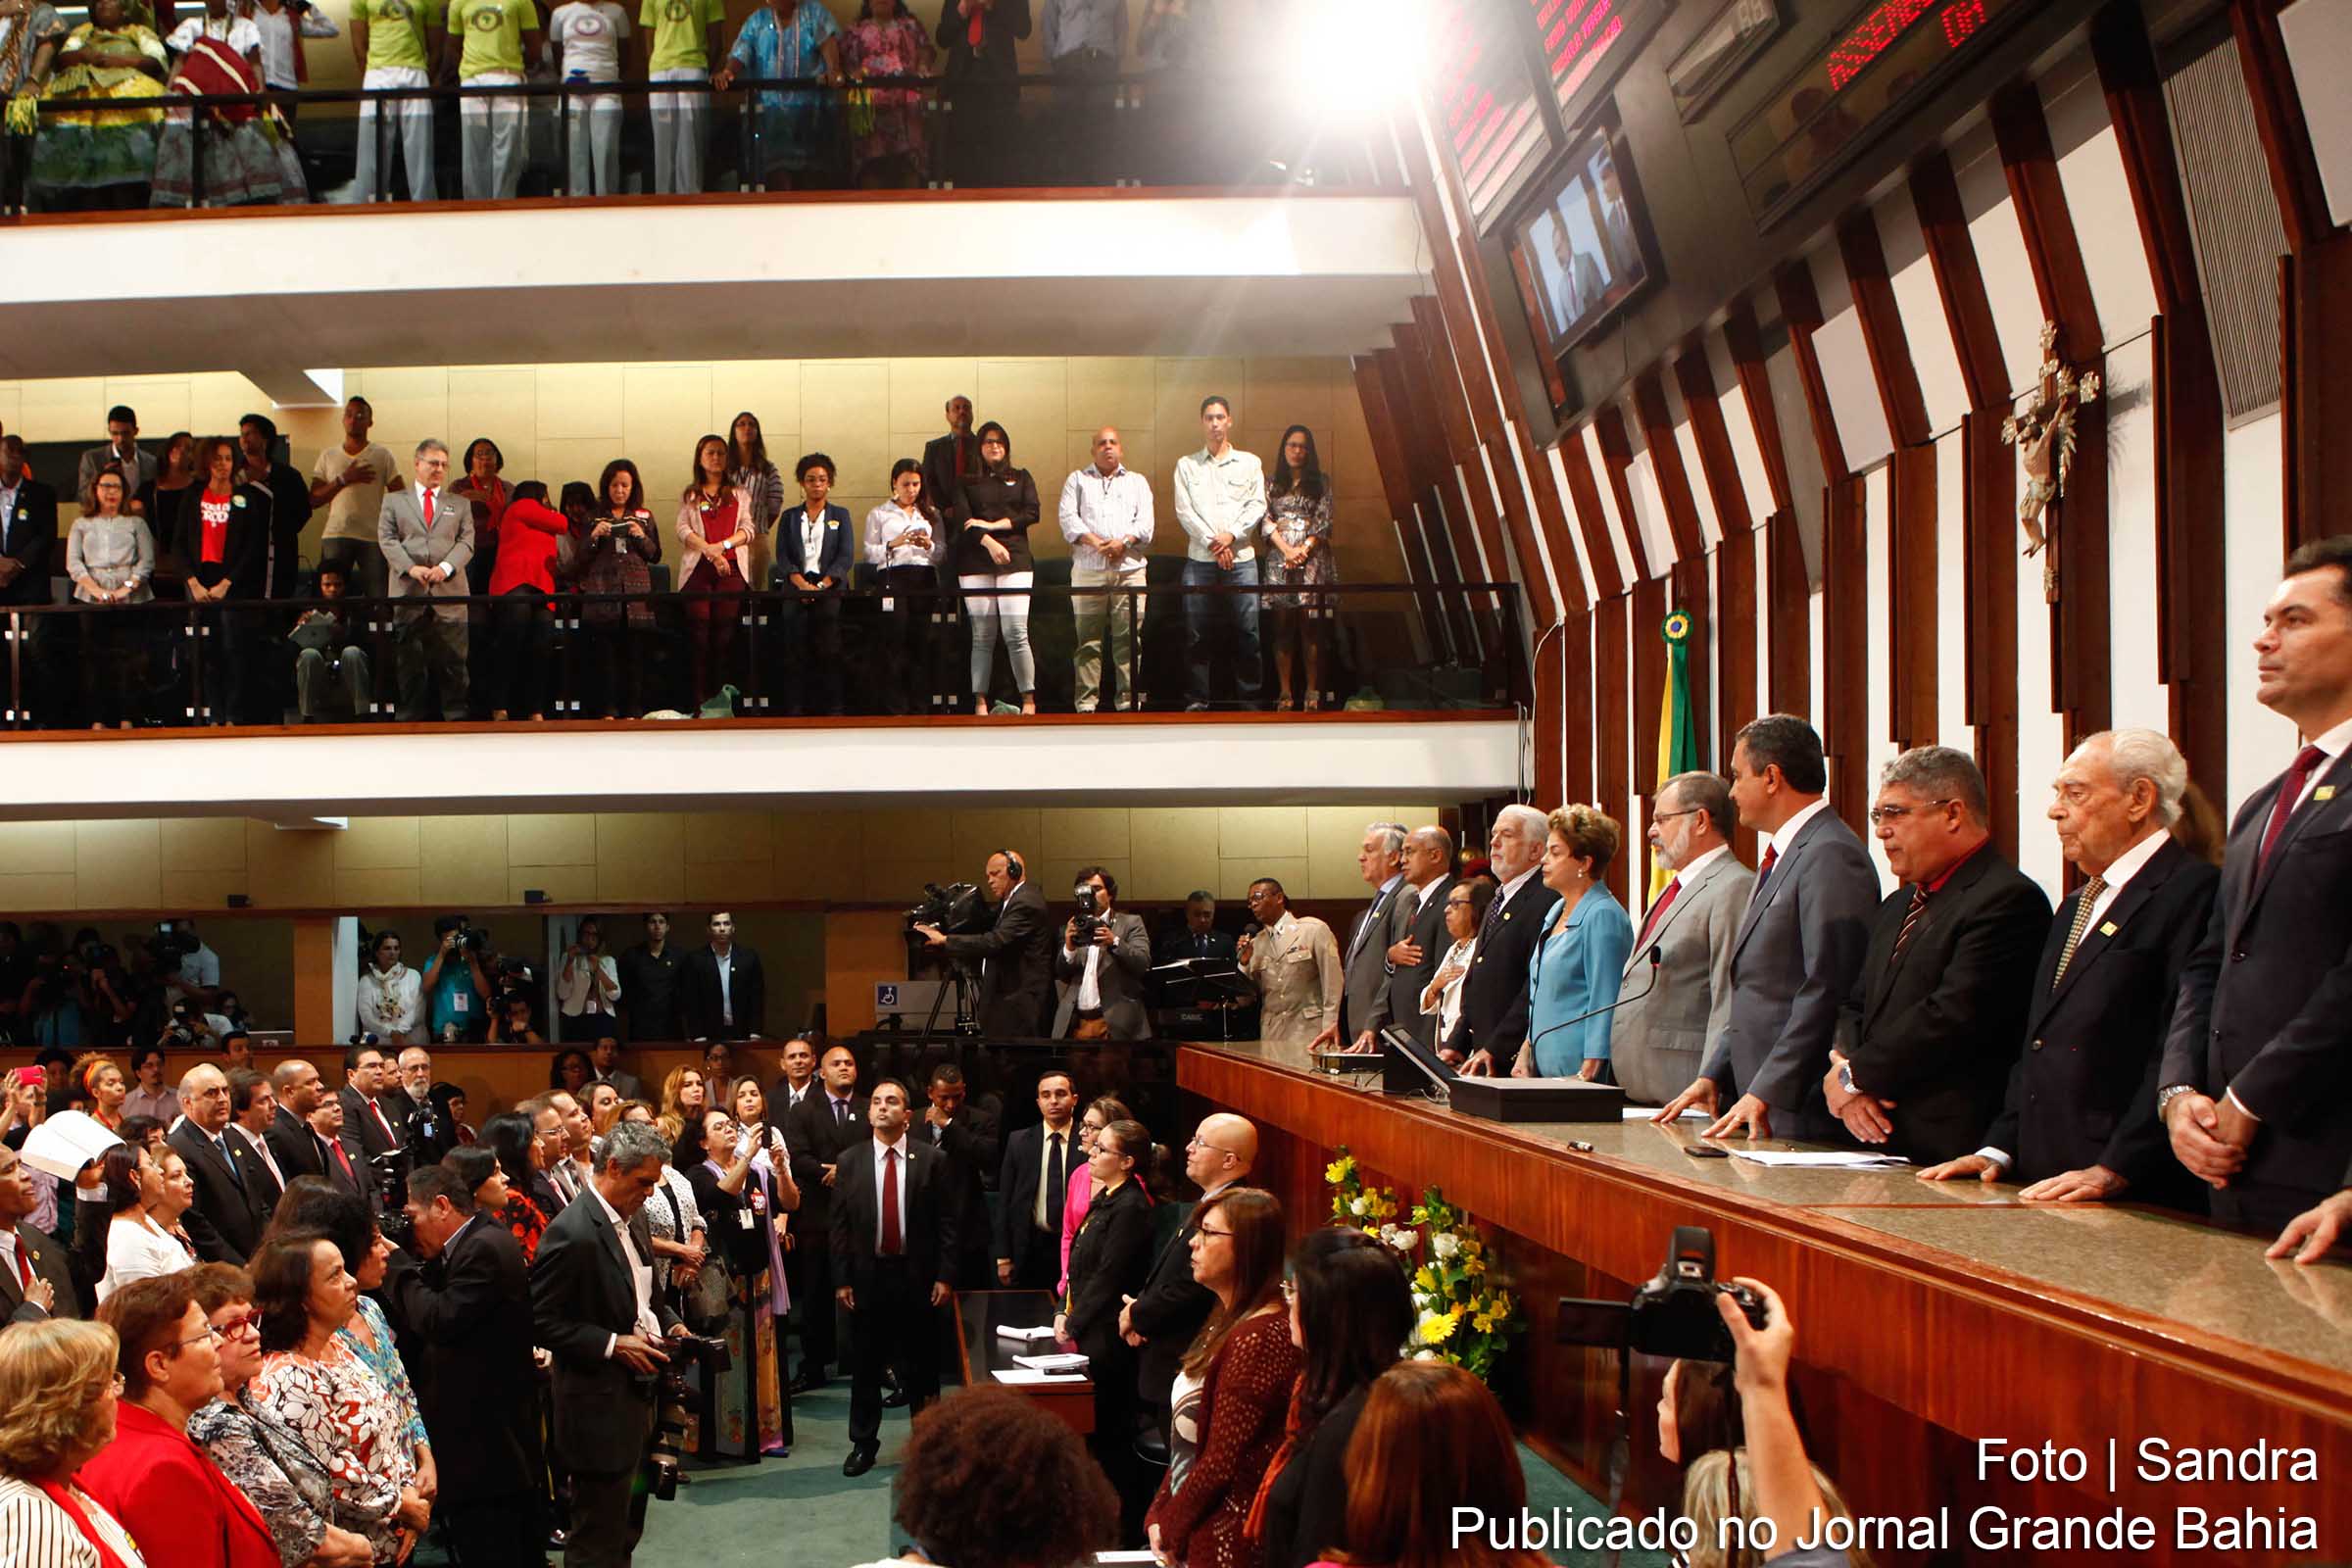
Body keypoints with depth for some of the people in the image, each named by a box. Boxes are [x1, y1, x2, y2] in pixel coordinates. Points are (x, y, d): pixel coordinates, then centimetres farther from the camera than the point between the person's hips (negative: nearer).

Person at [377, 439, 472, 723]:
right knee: (410, 664, 1)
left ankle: (456, 718, 1)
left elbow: (466, 542, 7)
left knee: (453, 663, -2)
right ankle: (410, 719, 6)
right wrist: (411, 568, -12)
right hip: (407, 594, 0)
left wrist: (446, 567, -12)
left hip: (449, 593, 1)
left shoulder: (460, 504, 18)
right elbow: (387, 539, 4)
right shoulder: (394, 501, 15)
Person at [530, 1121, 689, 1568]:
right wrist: (613, 1345, -22)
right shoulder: (572, 1233, -20)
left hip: (637, 1396, 9)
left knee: (625, 1530, 19)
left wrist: (669, 1324, 5)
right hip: (601, 1405, -9)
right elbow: (543, 1321, -19)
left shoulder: (633, 1217, 8)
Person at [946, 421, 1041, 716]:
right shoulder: (966, 483, 13)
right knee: (982, 636, -1)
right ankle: (980, 702, 1)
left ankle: (1029, 700, -8)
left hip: (1015, 559, 0)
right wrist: (988, 542, -17)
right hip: (975, 562, 0)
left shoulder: (1021, 478, 17)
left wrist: (993, 525, -6)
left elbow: (1032, 513, 3)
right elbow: (961, 520, -1)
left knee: (1016, 633, -11)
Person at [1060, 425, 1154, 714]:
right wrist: (1093, 541, -13)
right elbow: (1068, 518, 2)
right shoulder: (1077, 479, 17)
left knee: (1128, 637, -3)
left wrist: (1123, 541, -11)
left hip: (1130, 569, 1)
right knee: (1088, 638, -4)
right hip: (1088, 569, -1)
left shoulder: (1137, 482, 20)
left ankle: (1128, 700, 0)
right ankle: (1086, 702, -2)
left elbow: (1145, 522, 7)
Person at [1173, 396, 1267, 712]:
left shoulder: (1249, 463, 13)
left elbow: (1257, 506, 4)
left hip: (1241, 558, 0)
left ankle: (1249, 700, 2)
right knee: (1197, 635, -1)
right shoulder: (1186, 465, 11)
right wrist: (1211, 542, -9)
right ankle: (1196, 699, 4)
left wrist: (1231, 535, -10)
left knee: (1247, 633, -3)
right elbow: (1184, 511, 2)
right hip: (1200, 559, 0)